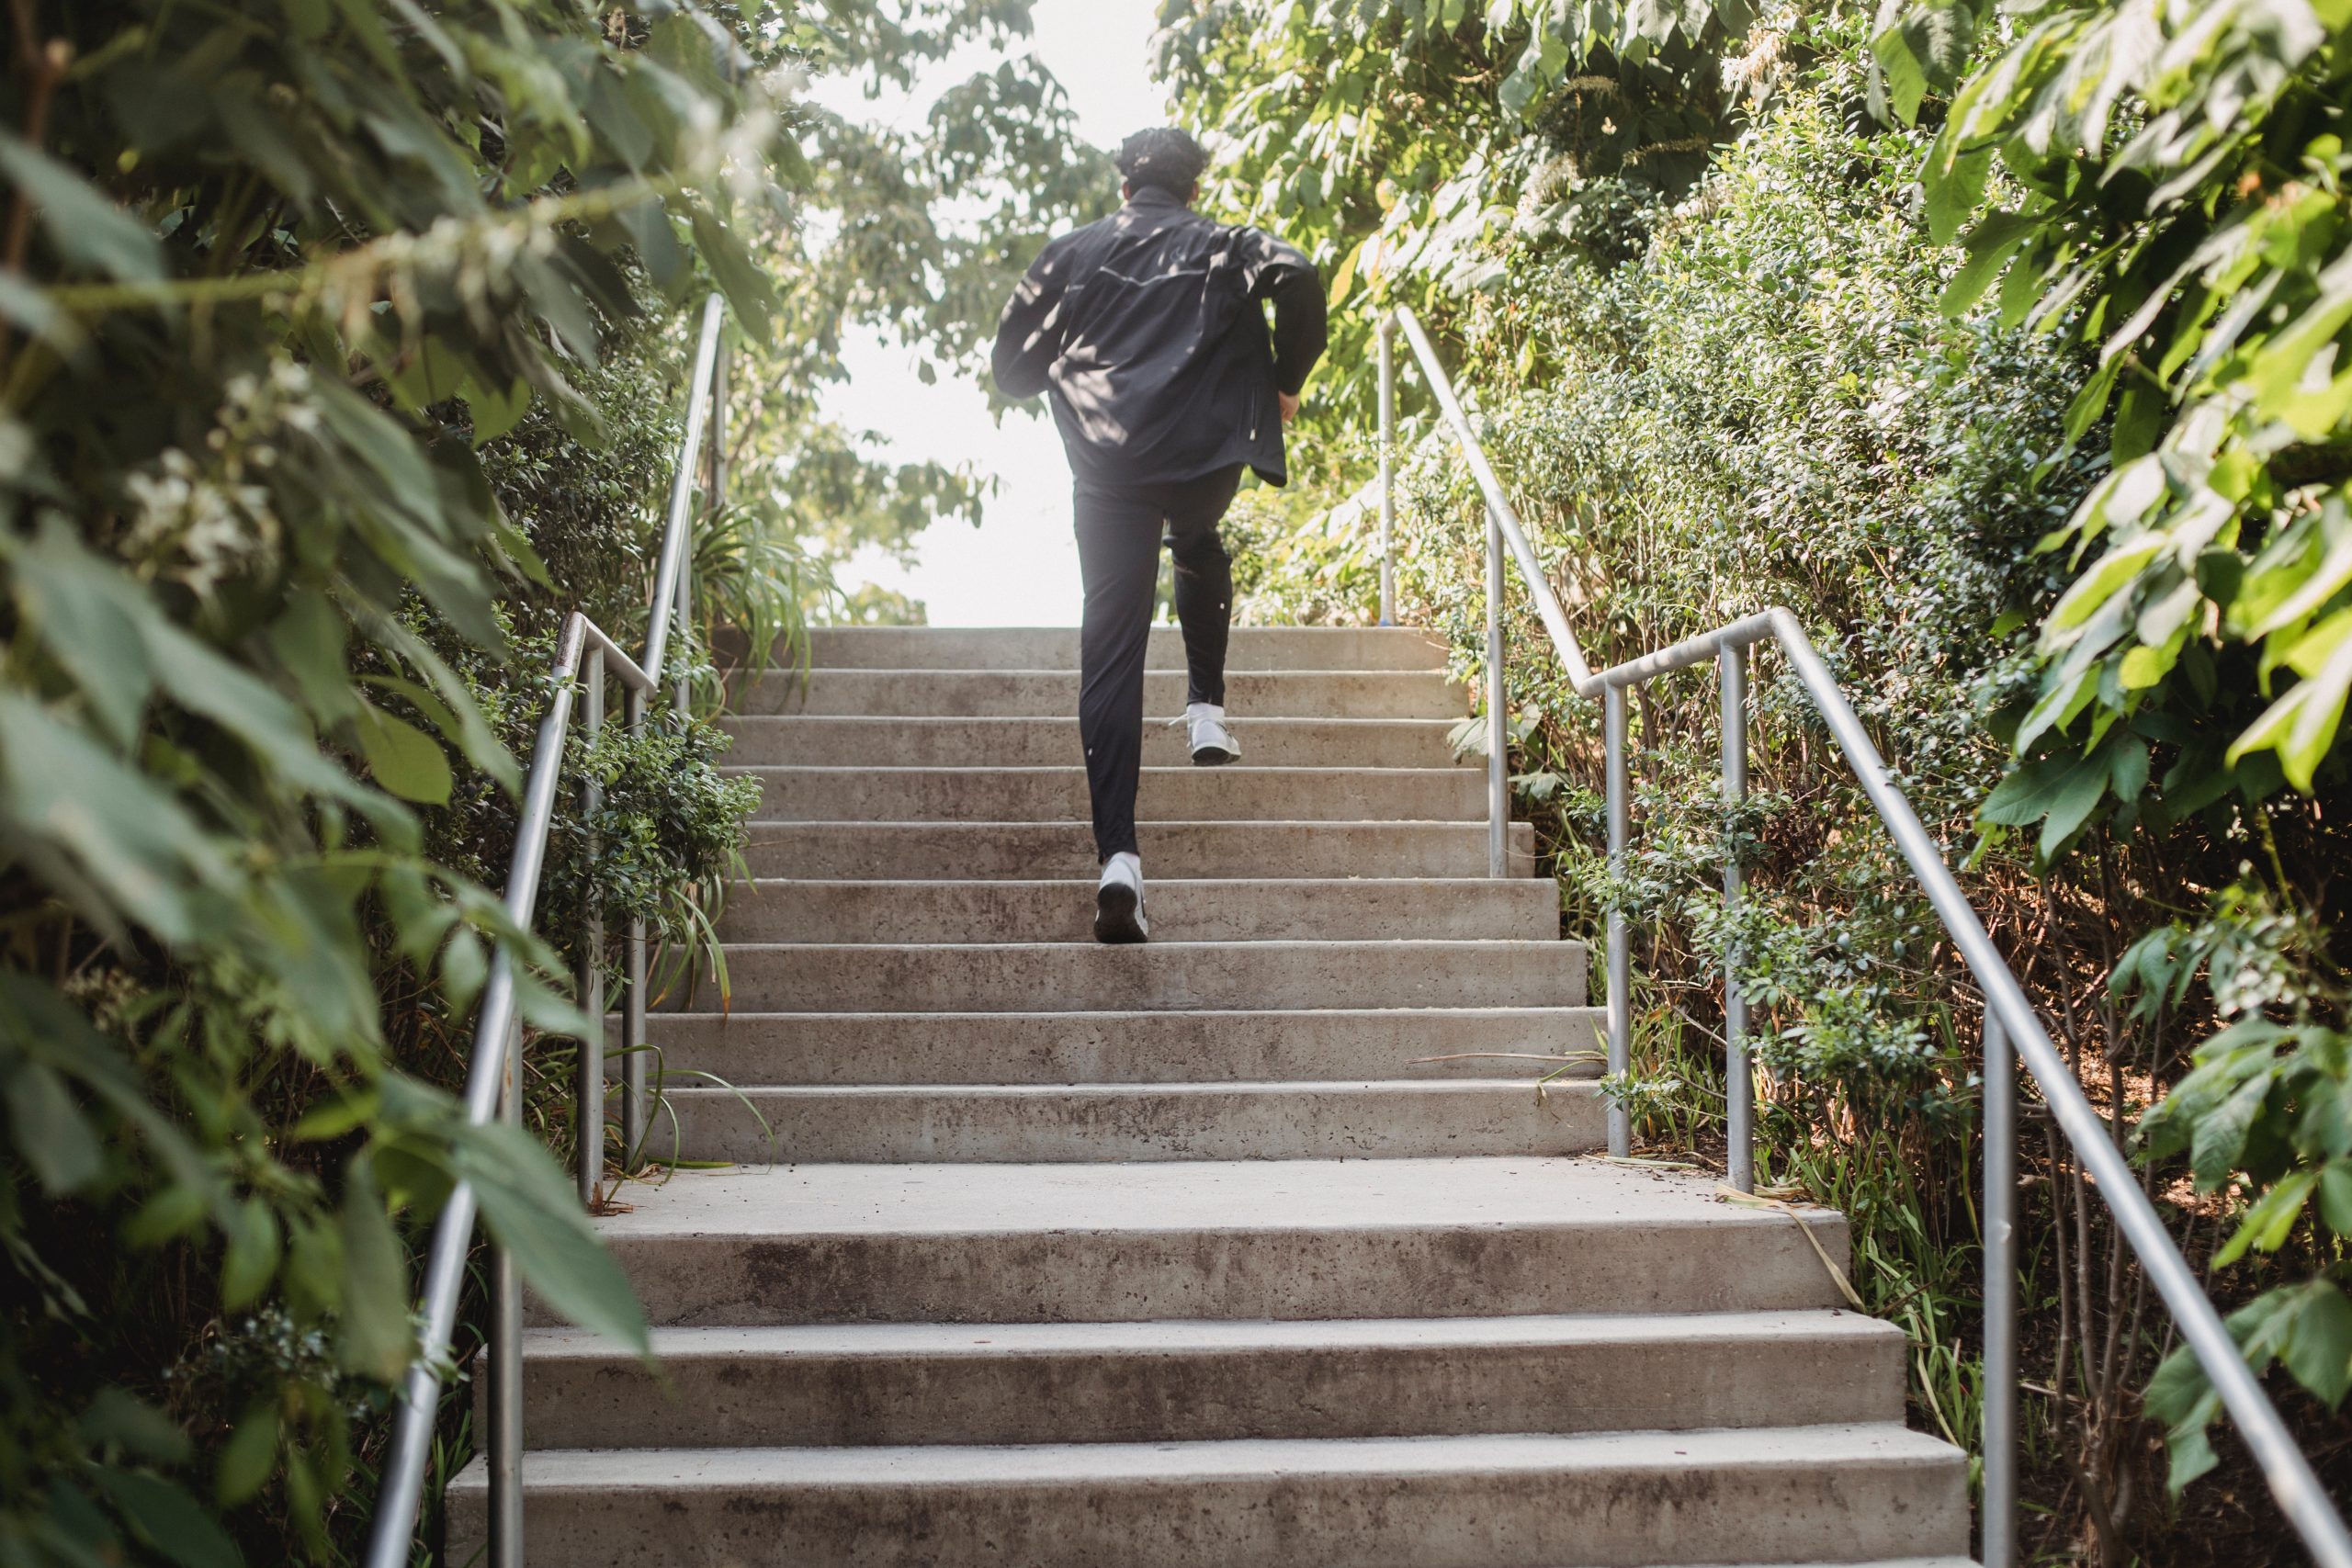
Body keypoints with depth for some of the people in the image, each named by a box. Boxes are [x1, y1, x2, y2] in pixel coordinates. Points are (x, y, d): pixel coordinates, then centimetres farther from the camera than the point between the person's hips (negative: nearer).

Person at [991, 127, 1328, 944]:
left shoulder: (1073, 252, 16)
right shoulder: (1224, 247, 13)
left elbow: (1012, 364, 13)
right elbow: (1298, 278, -8)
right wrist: (1286, 381, 5)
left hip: (1106, 463, 0)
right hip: (1204, 452, 0)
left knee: (1110, 653, -4)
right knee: (1199, 549, 37)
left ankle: (1117, 854, -15)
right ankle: (1206, 710, 28)